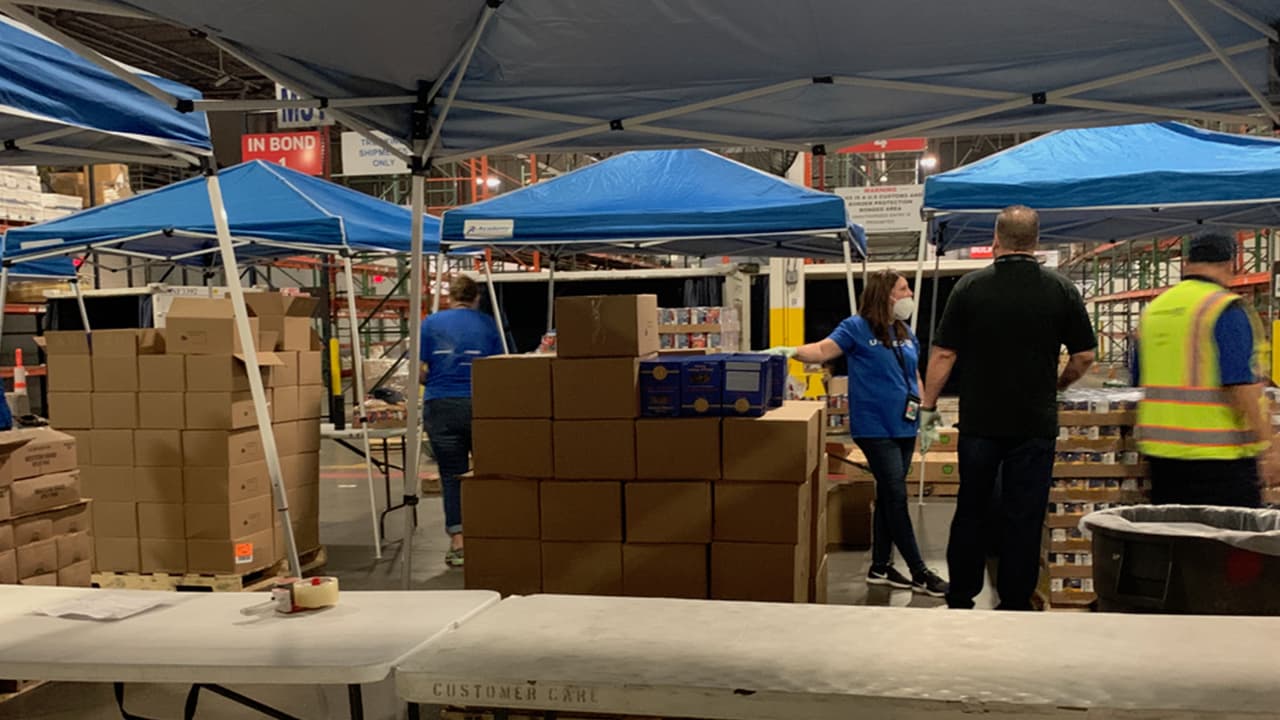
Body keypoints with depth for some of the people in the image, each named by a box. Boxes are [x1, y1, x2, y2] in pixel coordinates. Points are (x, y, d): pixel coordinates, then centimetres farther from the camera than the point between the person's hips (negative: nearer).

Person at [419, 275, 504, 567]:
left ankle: (457, 542, 3)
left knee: (451, 475, 4)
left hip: (441, 406, 0)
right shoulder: (487, 324, 4)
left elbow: (419, 371, 1)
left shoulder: (431, 323, 5)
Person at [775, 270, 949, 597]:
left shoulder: (907, 335, 13)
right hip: (875, 427, -7)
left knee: (888, 496, 12)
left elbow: (915, 377, 19)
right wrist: (793, 351, -34)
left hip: (904, 426, 7)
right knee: (896, 497, -6)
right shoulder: (857, 327, -7)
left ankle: (880, 567, 21)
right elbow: (822, 350, -16)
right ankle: (919, 573, 1)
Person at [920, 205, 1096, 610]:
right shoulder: (1061, 290, -1)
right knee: (1023, 518, 5)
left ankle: (960, 601, 19)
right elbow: (1085, 355, 3)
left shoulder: (970, 287, -3)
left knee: (971, 513, 12)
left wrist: (929, 408, 5)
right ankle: (1015, 605, 9)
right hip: (1035, 424, 0)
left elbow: (943, 355, -4)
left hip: (979, 421, 1)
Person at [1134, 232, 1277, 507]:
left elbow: (1140, 382, 19)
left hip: (1160, 450, 7)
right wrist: (1266, 447, -13)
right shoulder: (1227, 310, -11)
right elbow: (1241, 386, -18)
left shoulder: (1153, 309, 12)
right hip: (1219, 454, -7)